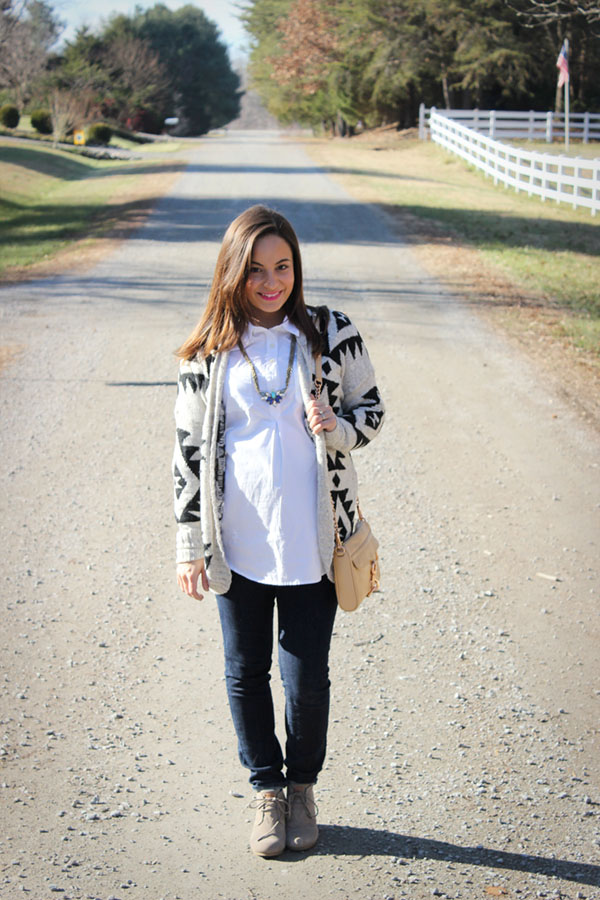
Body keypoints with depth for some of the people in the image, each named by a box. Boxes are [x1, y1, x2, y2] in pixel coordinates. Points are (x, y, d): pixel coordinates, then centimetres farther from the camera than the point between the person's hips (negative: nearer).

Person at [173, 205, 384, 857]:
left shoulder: (330, 335, -1)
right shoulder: (208, 353, -1)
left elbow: (370, 411, 8)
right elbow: (189, 450, 2)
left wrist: (336, 429, -16)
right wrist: (189, 546, -1)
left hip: (311, 541, -1)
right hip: (237, 545, 1)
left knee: (307, 677, 4)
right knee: (246, 672, 11)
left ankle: (302, 786, 29)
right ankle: (267, 790, 31)